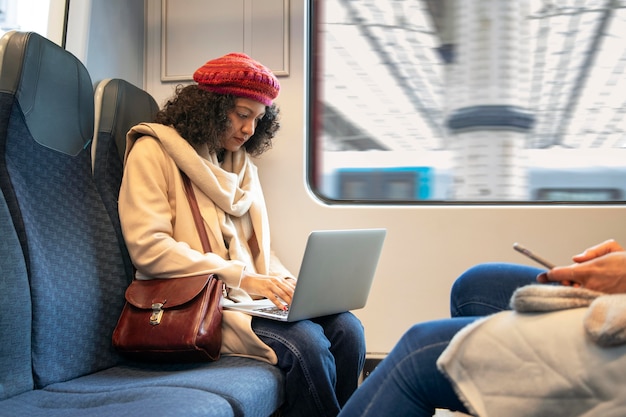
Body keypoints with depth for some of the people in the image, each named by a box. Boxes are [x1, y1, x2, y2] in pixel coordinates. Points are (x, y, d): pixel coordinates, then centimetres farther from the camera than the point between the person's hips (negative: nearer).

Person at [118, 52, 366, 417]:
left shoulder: (242, 160, 17)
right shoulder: (153, 151, -4)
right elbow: (149, 248, -14)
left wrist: (284, 282, -3)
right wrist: (242, 278, -19)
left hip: (249, 296, 7)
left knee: (347, 329, -17)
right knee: (306, 344, -28)